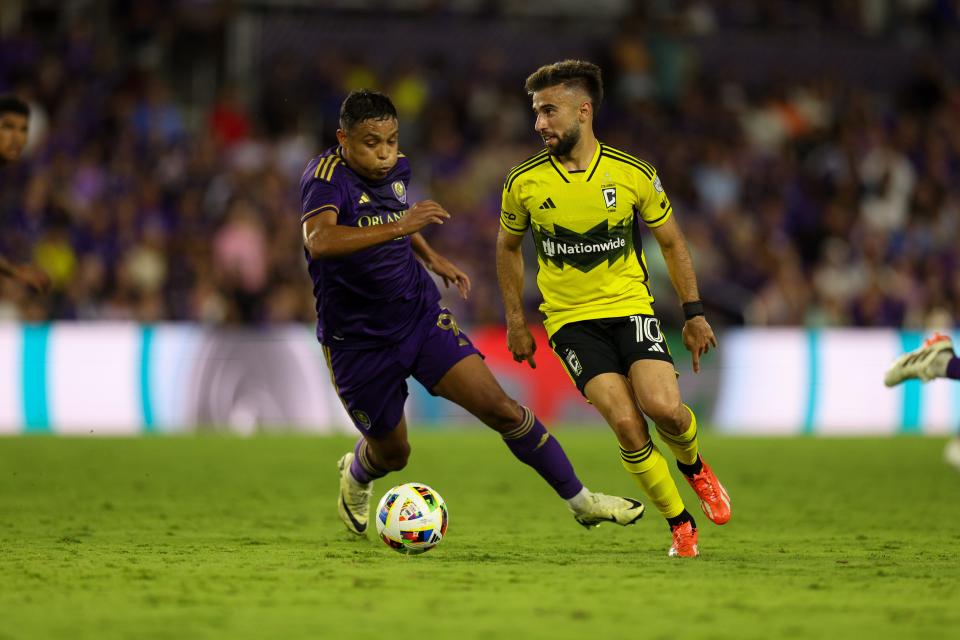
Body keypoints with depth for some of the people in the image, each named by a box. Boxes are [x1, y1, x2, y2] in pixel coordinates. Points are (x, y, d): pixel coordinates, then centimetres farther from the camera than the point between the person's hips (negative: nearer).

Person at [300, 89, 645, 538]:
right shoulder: (327, 176, -23)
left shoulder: (397, 169, 0)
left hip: (421, 316, 5)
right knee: (391, 454, 11)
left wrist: (430, 256, 15)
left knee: (500, 408, -10)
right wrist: (396, 227, -49)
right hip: (358, 344, -5)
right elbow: (319, 241, -44)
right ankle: (355, 475, 50)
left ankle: (580, 501, 1)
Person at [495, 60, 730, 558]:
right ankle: (679, 524, 0)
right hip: (570, 320, 0)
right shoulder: (523, 184, -5)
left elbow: (671, 242, 8)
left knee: (664, 408, -22)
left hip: (630, 307, 0)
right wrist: (515, 321, 11)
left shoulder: (633, 174, -5)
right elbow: (508, 247, 13)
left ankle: (693, 467, 15)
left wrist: (694, 314, 7)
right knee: (626, 423, -19)